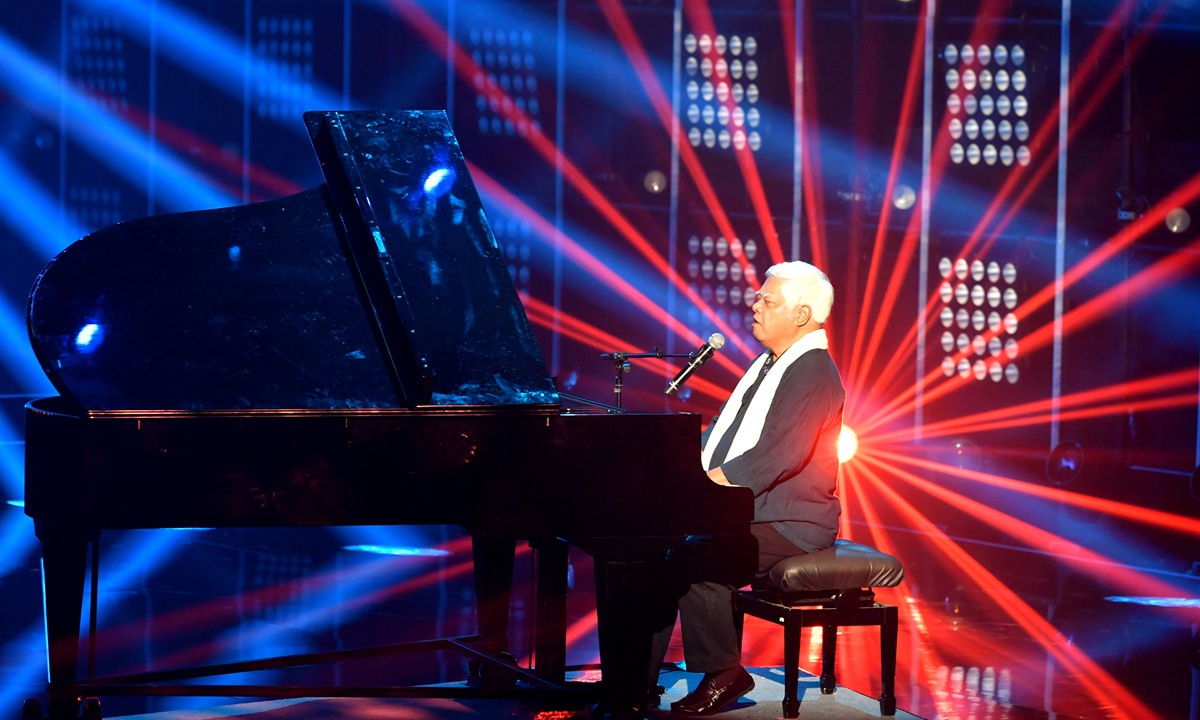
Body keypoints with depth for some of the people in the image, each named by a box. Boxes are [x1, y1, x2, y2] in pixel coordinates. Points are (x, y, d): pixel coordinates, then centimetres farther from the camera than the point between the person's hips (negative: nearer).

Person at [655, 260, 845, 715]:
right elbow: (722, 432, 21)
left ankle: (723, 674, -10)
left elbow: (781, 454, -26)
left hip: (788, 524, -10)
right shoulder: (768, 364, 18)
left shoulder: (813, 374, -14)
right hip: (742, 511, 10)